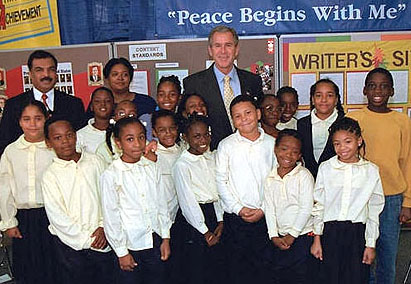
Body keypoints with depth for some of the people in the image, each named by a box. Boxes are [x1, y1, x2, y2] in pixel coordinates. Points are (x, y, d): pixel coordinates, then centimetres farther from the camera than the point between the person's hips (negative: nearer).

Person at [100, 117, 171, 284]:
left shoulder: (152, 168, 2)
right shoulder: (111, 175, -11)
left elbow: (161, 204, 8)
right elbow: (110, 216, -9)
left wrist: (166, 238, 7)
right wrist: (121, 252, -6)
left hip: (155, 242, 4)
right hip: (130, 245, -4)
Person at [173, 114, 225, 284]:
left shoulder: (212, 157, 7)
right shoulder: (182, 165, -11)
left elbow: (218, 190, 8)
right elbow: (187, 201, -12)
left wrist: (220, 221, 0)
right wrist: (205, 231, -10)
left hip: (214, 214, 6)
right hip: (194, 220, -6)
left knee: (217, 268, 12)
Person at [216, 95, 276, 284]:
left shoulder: (271, 143, 3)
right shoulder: (226, 145, 0)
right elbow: (221, 181, -2)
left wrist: (263, 209, -7)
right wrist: (239, 208, -9)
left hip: (265, 217, 1)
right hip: (235, 217, 0)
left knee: (265, 264, 8)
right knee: (237, 268, 8)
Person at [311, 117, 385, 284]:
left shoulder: (371, 170, 1)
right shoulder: (325, 168, 1)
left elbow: (374, 210, 4)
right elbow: (318, 206, 4)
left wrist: (371, 244, 3)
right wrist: (317, 239, 2)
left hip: (358, 233, 0)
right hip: (330, 232, 0)